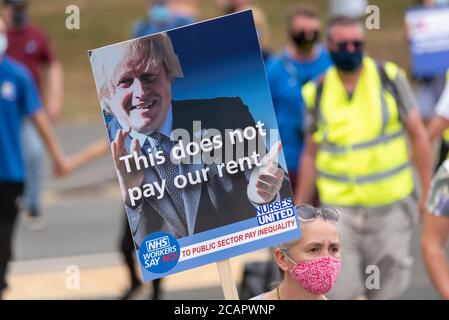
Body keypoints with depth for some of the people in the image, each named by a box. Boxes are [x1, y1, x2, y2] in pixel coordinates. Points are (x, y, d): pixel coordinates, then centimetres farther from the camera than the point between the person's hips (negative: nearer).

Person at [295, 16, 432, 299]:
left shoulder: (390, 78, -3)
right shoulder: (317, 93, 1)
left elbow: (418, 135, 2)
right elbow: (311, 154, 11)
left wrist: (428, 192, -1)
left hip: (391, 204, 0)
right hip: (341, 205, 0)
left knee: (385, 288, 5)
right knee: (340, 290, -10)